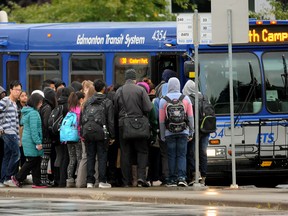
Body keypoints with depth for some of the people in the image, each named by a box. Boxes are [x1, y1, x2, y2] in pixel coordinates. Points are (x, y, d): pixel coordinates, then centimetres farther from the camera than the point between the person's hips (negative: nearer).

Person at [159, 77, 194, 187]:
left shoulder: (163, 100, 0)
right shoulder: (186, 98, 3)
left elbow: (161, 120, 1)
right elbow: (190, 117, 3)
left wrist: (162, 136, 7)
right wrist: (191, 132, 10)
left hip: (169, 133, 0)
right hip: (183, 132, 0)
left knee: (171, 156, 4)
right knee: (182, 155, 3)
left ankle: (172, 180, 4)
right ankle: (181, 177, -11)